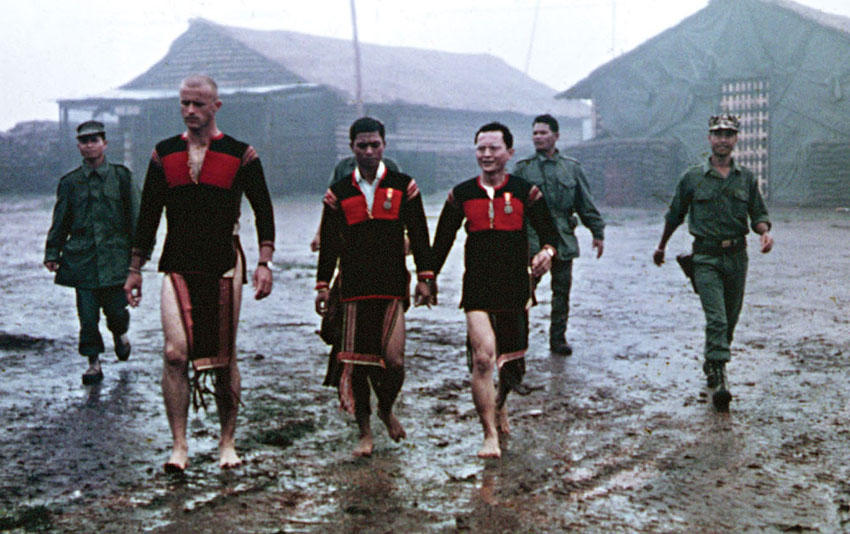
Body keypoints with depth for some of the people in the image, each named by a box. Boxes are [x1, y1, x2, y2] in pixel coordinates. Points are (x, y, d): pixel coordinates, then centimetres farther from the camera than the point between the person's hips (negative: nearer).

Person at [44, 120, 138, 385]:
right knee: (87, 314, -2)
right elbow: (60, 222, 11)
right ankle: (94, 362, 10)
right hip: (82, 257, 1)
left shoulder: (122, 176, 4)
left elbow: (135, 217, 5)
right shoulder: (70, 182, 8)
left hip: (115, 256, -1)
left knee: (116, 309, 1)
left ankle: (120, 334, 35)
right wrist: (52, 253, 4)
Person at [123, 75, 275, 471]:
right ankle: (178, 445, -4)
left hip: (224, 267, -1)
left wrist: (264, 264, -7)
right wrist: (135, 269, 12)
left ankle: (227, 443, 17)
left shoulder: (241, 155, 2)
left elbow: (263, 211, 3)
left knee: (224, 359, 4)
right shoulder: (164, 154, 9)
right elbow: (148, 214, 14)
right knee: (175, 353, -12)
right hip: (178, 267, 1)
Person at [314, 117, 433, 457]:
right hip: (354, 288, 1)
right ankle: (365, 431, 15)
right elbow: (329, 242, 10)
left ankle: (386, 409, 23)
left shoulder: (403, 186, 6)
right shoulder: (338, 193, 8)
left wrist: (424, 279, 2)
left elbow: (419, 235, 7)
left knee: (393, 359, -8)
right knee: (356, 362, 2)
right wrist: (323, 285, 6)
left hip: (392, 286, -1)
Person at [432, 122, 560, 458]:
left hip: (515, 289, 1)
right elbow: (442, 243, 14)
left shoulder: (526, 192, 2)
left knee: (513, 363, 11)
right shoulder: (461, 195, 6)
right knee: (482, 358, -15)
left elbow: (550, 233, 3)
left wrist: (547, 252, -20)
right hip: (477, 289, 0)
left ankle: (500, 405, 44)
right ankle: (490, 436, -7)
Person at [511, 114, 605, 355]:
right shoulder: (523, 169, 3)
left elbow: (586, 204, 13)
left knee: (562, 292, 6)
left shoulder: (572, 168, 10)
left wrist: (598, 233, 11)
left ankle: (558, 338, 16)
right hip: (531, 240, -2)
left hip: (564, 240, 3)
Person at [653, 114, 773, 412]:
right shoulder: (692, 178, 2)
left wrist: (764, 231, -12)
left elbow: (758, 214, 10)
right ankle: (719, 381, -19)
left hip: (737, 256, 3)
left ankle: (711, 363, 36)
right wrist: (661, 247, 21)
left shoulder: (746, 178, 9)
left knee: (730, 320, 13)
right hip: (706, 256, -3)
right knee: (716, 319, -15)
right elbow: (675, 215, 13)